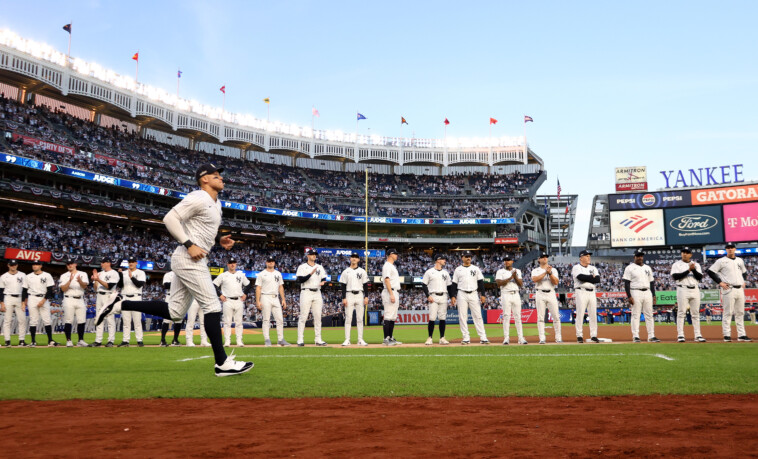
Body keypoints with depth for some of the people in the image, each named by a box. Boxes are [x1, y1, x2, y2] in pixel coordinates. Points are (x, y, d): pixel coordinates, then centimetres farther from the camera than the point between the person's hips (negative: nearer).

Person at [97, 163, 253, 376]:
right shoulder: (198, 198, -11)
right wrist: (189, 245, -22)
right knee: (212, 306, -10)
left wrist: (219, 241, 12)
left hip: (192, 261, 10)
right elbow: (170, 218, -19)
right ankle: (222, 363, -6)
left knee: (174, 312, 9)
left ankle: (121, 304, 13)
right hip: (189, 260, -10)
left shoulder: (216, 204, 19)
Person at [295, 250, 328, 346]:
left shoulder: (320, 267, 15)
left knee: (318, 317, 4)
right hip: (306, 293, -5)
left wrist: (322, 282, -10)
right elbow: (300, 280, -12)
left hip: (317, 293, 5)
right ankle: (300, 340, -3)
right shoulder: (302, 267, 0)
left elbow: (324, 279, 13)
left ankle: (318, 339, 8)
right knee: (303, 316, -6)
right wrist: (311, 274, -21)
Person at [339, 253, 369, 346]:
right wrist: (344, 298, -7)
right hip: (349, 295, -1)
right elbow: (343, 286, 2)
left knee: (360, 318, 2)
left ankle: (360, 340, 5)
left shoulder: (362, 271, 9)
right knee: (348, 318, -3)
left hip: (360, 295, 1)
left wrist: (366, 297, -2)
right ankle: (347, 340, -1)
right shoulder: (346, 272, 5)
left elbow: (365, 285, 8)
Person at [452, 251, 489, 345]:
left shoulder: (476, 269, 10)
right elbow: (454, 284, 7)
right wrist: (453, 296, -2)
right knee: (462, 316, -2)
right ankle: (466, 337, 4)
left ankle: (483, 337, -5)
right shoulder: (458, 270, 8)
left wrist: (482, 295, -2)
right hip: (462, 295, 0)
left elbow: (480, 282, 6)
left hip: (474, 294, 0)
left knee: (477, 315, -4)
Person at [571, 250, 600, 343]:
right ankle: (579, 336, -1)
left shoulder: (593, 268, 16)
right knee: (580, 314, -6)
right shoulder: (576, 268, 0)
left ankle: (593, 336, 10)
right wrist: (592, 277, -7)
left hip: (592, 293, 5)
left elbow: (598, 279, 0)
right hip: (581, 292, -5)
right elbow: (581, 277, -19)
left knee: (593, 315, 4)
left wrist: (586, 278, -9)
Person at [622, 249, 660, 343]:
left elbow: (652, 282, 18)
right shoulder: (630, 268, -1)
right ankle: (635, 336, -1)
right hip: (636, 292, -5)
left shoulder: (648, 268, 16)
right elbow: (626, 283, -6)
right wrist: (629, 296, -14)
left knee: (649, 315, 4)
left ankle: (651, 336, 7)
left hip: (647, 292, 5)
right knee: (635, 315, -5)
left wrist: (654, 295, 9)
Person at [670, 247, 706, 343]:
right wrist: (688, 270, -15)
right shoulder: (676, 264, 4)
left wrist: (693, 269, -14)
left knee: (696, 313, 4)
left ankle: (698, 335, 6)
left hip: (695, 290, 3)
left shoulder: (696, 265, 13)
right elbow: (675, 276, -11)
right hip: (683, 290, -3)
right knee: (681, 313, -5)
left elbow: (700, 277, 2)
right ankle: (680, 335, -4)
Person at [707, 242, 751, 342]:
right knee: (727, 313, -6)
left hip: (740, 289, 6)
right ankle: (727, 335, -3)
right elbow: (710, 271, -6)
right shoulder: (721, 261, -3)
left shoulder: (740, 261, 16)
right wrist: (720, 282, -10)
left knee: (740, 313, 8)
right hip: (729, 289, -6)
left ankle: (741, 335, 12)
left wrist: (744, 282, 16)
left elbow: (744, 272, 32)